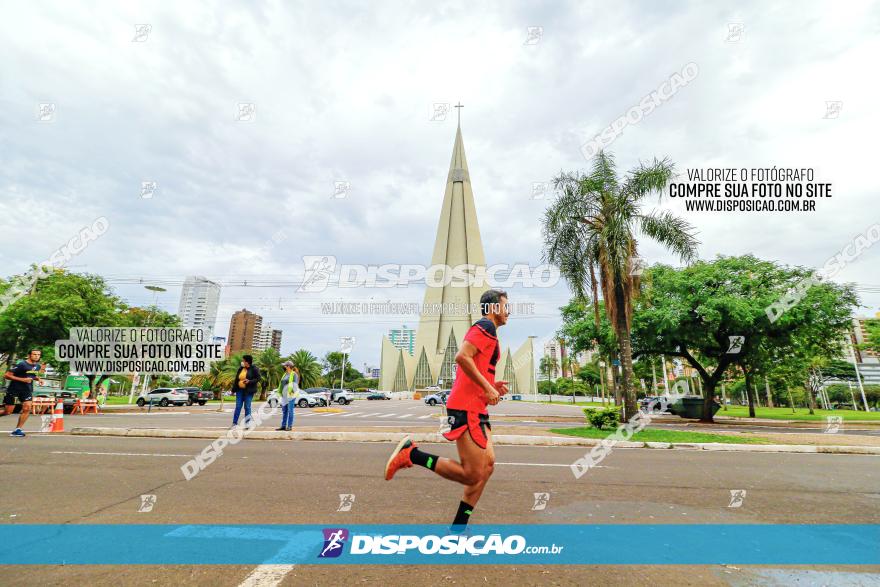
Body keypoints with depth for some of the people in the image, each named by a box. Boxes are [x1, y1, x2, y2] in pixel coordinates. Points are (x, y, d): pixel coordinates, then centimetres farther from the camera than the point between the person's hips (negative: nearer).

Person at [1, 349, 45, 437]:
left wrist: (38, 379, 4)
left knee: (27, 408, -9)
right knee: (7, 412, 0)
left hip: (27, 390, 5)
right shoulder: (21, 364, -16)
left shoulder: (38, 366, 6)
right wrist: (22, 379, -23)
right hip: (14, 389, -5)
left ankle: (18, 429, -1)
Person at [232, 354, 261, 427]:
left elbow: (258, 378, -8)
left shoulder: (254, 369, -6)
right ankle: (234, 423, 12)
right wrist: (234, 389, 12)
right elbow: (236, 379, 15)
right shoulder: (241, 369, 9)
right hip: (240, 390, 5)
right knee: (238, 407, 5)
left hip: (248, 391, -5)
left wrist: (249, 381, -21)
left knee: (247, 407, 1)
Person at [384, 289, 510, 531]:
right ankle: (411, 453, -1)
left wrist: (491, 386, 13)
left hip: (476, 409, 10)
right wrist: (487, 388, -18)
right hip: (467, 408, -10)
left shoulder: (485, 330, 22)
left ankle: (458, 529, 19)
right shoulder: (486, 326, -9)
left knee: (487, 465, 10)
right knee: (473, 474, -8)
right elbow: (462, 357, -24)